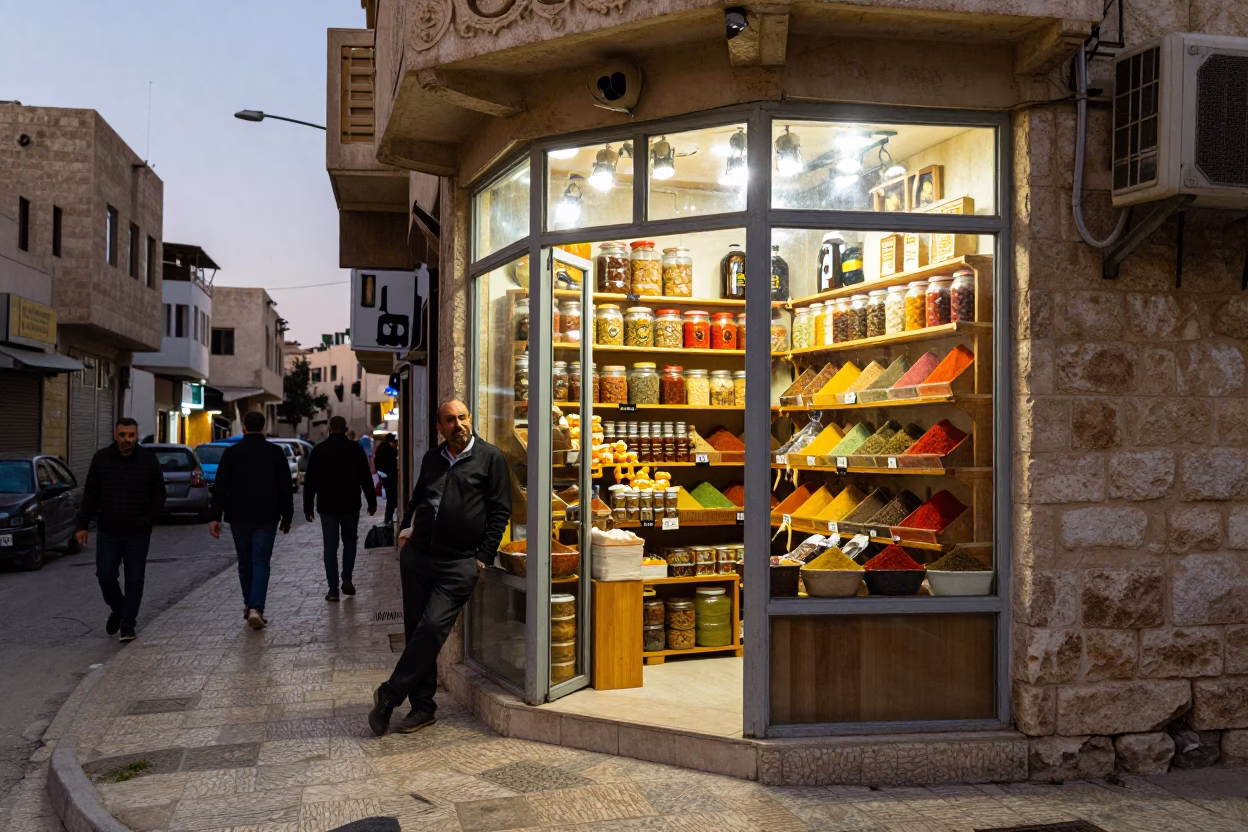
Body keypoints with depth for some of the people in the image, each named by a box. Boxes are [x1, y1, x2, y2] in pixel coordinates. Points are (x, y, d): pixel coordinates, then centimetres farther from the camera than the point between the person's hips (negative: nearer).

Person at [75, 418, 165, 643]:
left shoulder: (149, 460, -2)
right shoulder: (101, 458, 1)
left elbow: (159, 495, 3)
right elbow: (90, 495, 4)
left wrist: (148, 518, -10)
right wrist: (83, 525, 1)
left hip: (138, 534, -1)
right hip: (108, 532, 1)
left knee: (134, 580, 2)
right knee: (105, 575, 0)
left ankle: (127, 626, 12)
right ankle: (118, 609, 29)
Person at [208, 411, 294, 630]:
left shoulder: (231, 453, -1)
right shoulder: (275, 452, -1)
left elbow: (220, 487, -6)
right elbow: (286, 488, 1)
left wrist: (215, 517, -6)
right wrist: (287, 517, 9)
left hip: (239, 517, 1)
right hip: (266, 519, -1)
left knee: (245, 562, 16)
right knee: (261, 563, 0)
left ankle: (249, 605, 27)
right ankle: (256, 608, -15)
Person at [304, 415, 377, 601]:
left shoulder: (318, 450, 1)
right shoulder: (355, 449, -2)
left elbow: (310, 481, 2)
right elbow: (366, 478, -2)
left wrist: (308, 507, 7)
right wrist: (372, 502, 4)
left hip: (327, 506, 0)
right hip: (350, 504, 0)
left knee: (330, 546, 4)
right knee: (349, 541, 18)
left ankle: (333, 589, 2)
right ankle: (347, 580, 6)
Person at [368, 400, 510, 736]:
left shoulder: (490, 457, -1)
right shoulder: (432, 459, 14)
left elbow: (500, 510, -2)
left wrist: (484, 557, -6)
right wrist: (406, 529, 14)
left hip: (460, 563, -5)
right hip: (417, 557, 5)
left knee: (433, 627, -14)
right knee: (416, 631, 6)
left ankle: (390, 695, 0)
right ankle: (423, 707, 16)